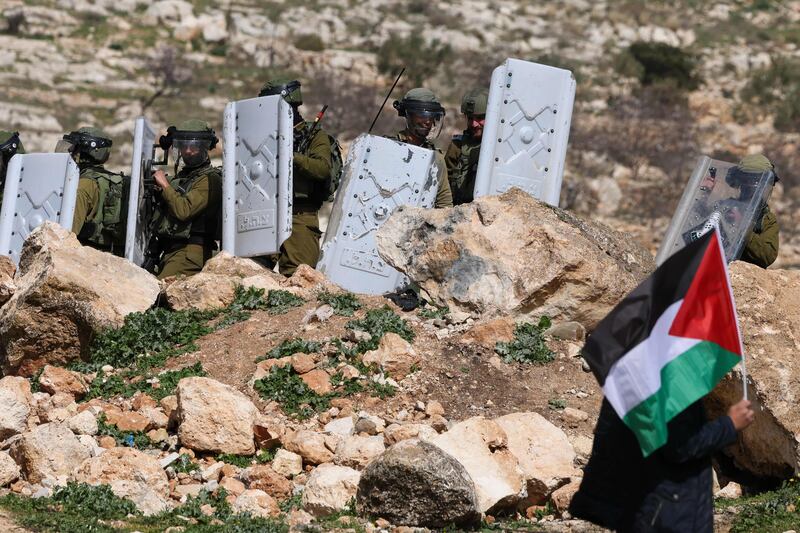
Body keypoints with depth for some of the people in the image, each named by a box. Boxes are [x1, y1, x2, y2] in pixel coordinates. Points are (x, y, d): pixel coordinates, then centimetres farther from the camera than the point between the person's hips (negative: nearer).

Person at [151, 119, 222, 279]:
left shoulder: (209, 179, -7)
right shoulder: (181, 176, 21)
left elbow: (183, 211, -19)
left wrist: (165, 185, -9)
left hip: (190, 252, -9)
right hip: (170, 251, 9)